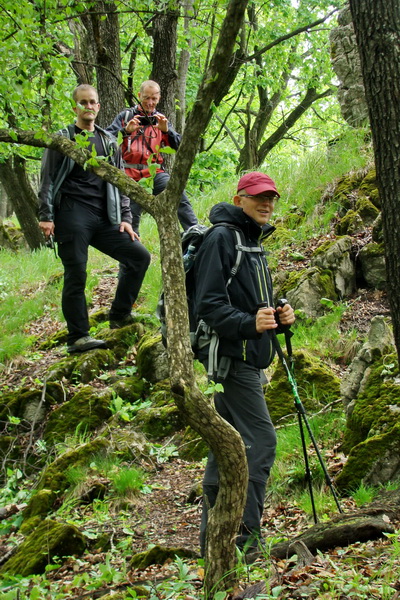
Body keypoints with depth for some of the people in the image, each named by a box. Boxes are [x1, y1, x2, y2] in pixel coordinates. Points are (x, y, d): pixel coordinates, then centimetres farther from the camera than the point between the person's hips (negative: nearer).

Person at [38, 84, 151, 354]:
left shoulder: (109, 141, 18)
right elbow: (47, 180, 1)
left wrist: (125, 217, 9)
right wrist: (46, 216, -9)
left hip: (104, 218, 5)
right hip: (72, 217, -5)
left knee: (140, 256, -3)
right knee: (76, 276, -6)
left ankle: (119, 315, 8)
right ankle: (77, 337, 0)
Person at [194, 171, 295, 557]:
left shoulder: (254, 242, 20)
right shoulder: (221, 237, -10)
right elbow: (209, 304, -18)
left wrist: (279, 317, 7)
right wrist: (249, 323, -32)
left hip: (249, 357, 10)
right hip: (231, 355, -10)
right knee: (260, 440, -13)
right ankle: (246, 534, -8)